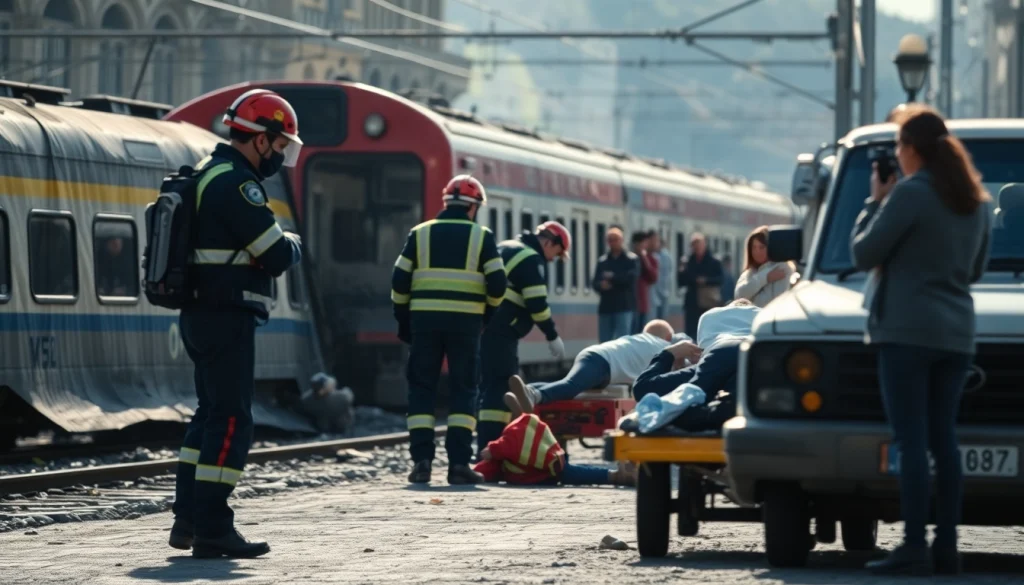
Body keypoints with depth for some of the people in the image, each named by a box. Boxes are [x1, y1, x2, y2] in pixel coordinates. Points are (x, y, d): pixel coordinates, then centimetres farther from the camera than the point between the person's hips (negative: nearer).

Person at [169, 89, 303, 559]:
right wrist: (293, 245, 3)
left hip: (201, 313, 10)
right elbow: (277, 255, -18)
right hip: (226, 317, -10)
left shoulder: (208, 173, 16)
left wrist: (275, 248, 7)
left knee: (210, 414, 16)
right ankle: (212, 530, -10)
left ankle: (188, 520, 18)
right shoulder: (236, 183, -16)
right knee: (231, 420, -8)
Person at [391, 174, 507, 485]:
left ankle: (421, 461, -1)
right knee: (463, 390, 4)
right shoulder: (482, 237, 3)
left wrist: (404, 320, 13)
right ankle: (459, 463, -3)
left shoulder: (420, 234, 7)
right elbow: (497, 284, -1)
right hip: (465, 322, -1)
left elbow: (399, 281, 4)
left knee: (421, 389, 7)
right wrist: (486, 312, 17)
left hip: (425, 320, 1)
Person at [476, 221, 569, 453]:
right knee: (500, 389, -11)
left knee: (488, 387, 14)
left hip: (482, 327, 10)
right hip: (499, 332, -10)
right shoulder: (531, 259, -7)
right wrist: (552, 337, -5)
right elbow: (537, 304, -13)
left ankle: (485, 449, 17)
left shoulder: (506, 249, 23)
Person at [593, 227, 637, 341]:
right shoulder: (602, 261, 15)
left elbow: (630, 278, -13)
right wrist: (602, 285, -15)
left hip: (624, 307, -5)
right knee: (604, 342, 5)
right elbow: (596, 283, 7)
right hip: (605, 307, 5)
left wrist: (612, 278, -8)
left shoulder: (631, 259, 3)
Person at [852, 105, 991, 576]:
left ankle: (914, 549, -11)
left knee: (911, 440, -8)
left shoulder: (910, 194, -12)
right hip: (956, 333, 7)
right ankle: (946, 547, 9)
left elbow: (863, 254, -7)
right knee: (942, 439, 10)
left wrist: (876, 202, 5)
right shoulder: (976, 201, 12)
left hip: (906, 330, -7)